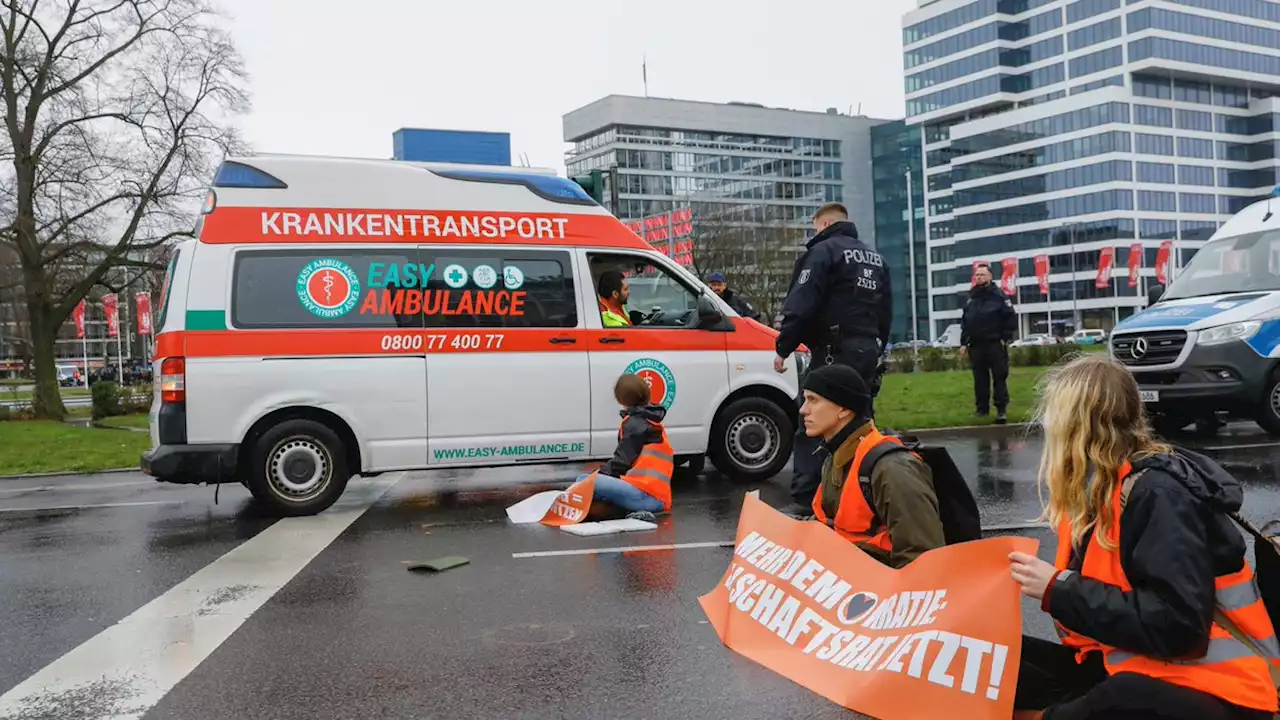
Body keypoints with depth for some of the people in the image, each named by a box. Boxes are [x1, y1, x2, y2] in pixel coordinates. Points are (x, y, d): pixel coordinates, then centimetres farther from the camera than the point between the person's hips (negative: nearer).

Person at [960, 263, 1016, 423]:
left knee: (999, 378, -4)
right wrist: (963, 343, 9)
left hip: (995, 344, -5)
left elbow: (1011, 318, -5)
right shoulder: (971, 298, 13)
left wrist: (1005, 338, -9)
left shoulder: (999, 295, -3)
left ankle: (1002, 410, -3)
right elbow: (964, 323, 16)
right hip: (976, 346, 5)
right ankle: (982, 408, 15)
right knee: (980, 379, 8)